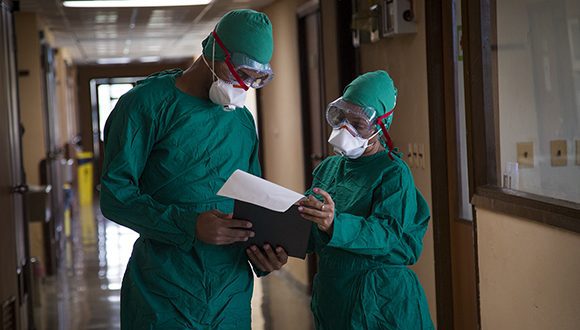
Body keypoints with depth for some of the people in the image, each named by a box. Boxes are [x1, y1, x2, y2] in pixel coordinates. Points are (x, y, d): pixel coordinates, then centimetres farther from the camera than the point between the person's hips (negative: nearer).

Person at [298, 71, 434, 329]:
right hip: (330, 299, 6)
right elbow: (310, 237, 5)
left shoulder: (393, 173, -11)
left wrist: (336, 225, -40)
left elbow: (398, 238, -25)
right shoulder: (328, 168, 8)